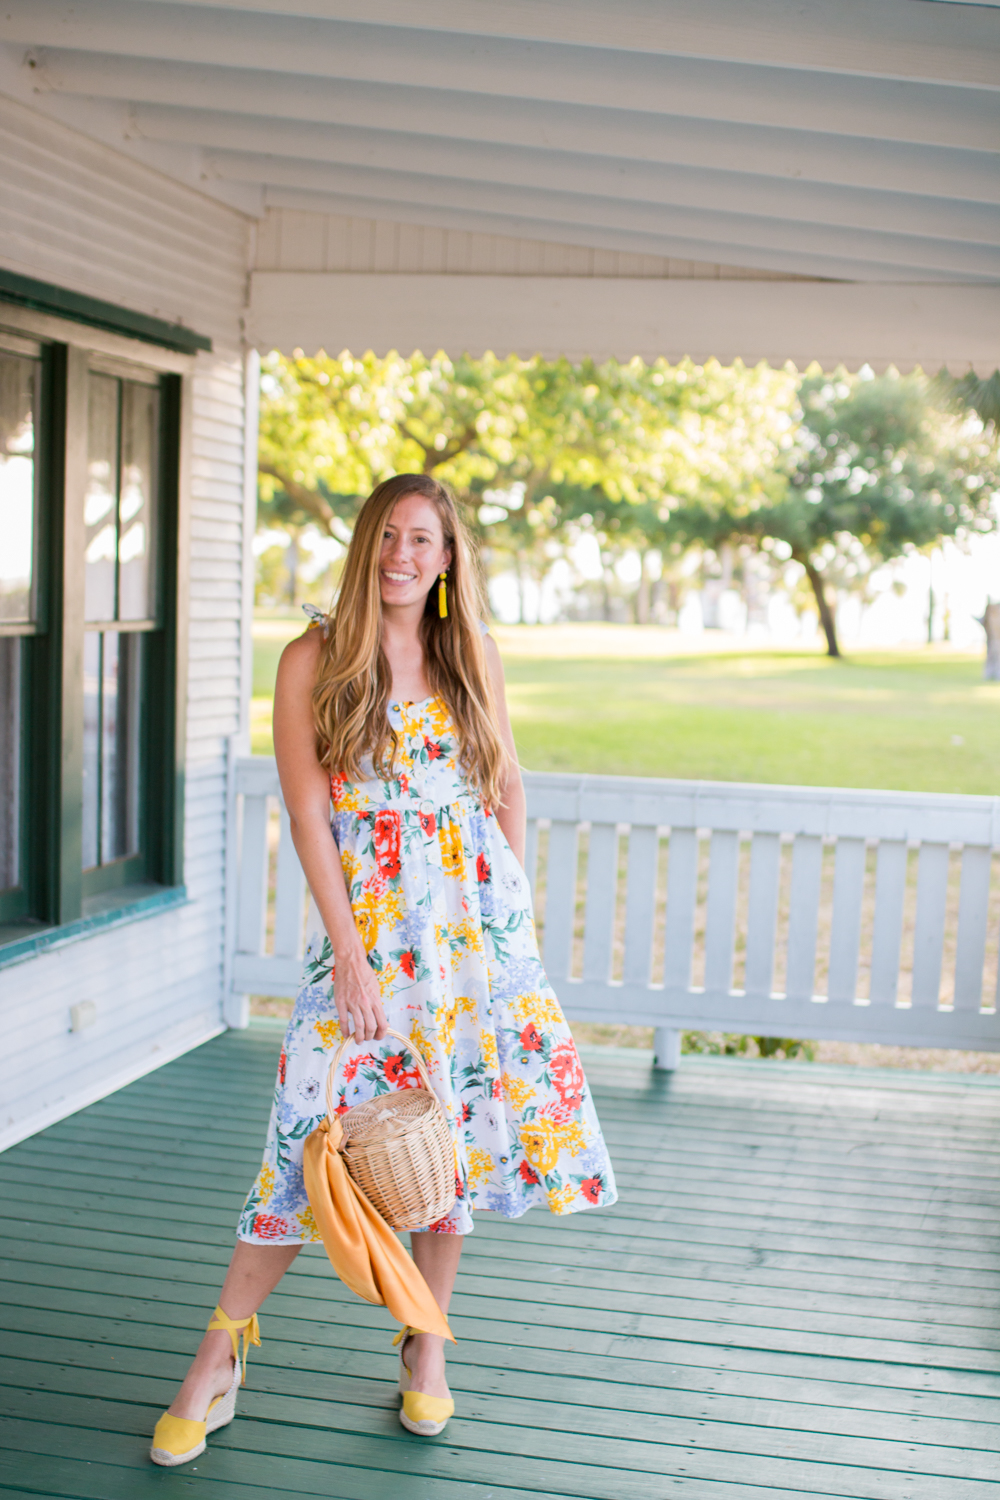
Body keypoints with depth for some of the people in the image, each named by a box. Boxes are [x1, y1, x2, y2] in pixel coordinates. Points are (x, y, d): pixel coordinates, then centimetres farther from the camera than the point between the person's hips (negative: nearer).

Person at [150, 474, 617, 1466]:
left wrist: (510, 914, 6)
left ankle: (426, 1343, 24)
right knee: (323, 1129, -5)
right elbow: (308, 816, -7)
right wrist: (350, 956, -13)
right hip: (366, 922, -3)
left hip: (479, 921, 4)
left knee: (461, 1119, 6)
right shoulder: (313, 660, -3)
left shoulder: (470, 657, 8)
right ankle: (221, 1351, 10)